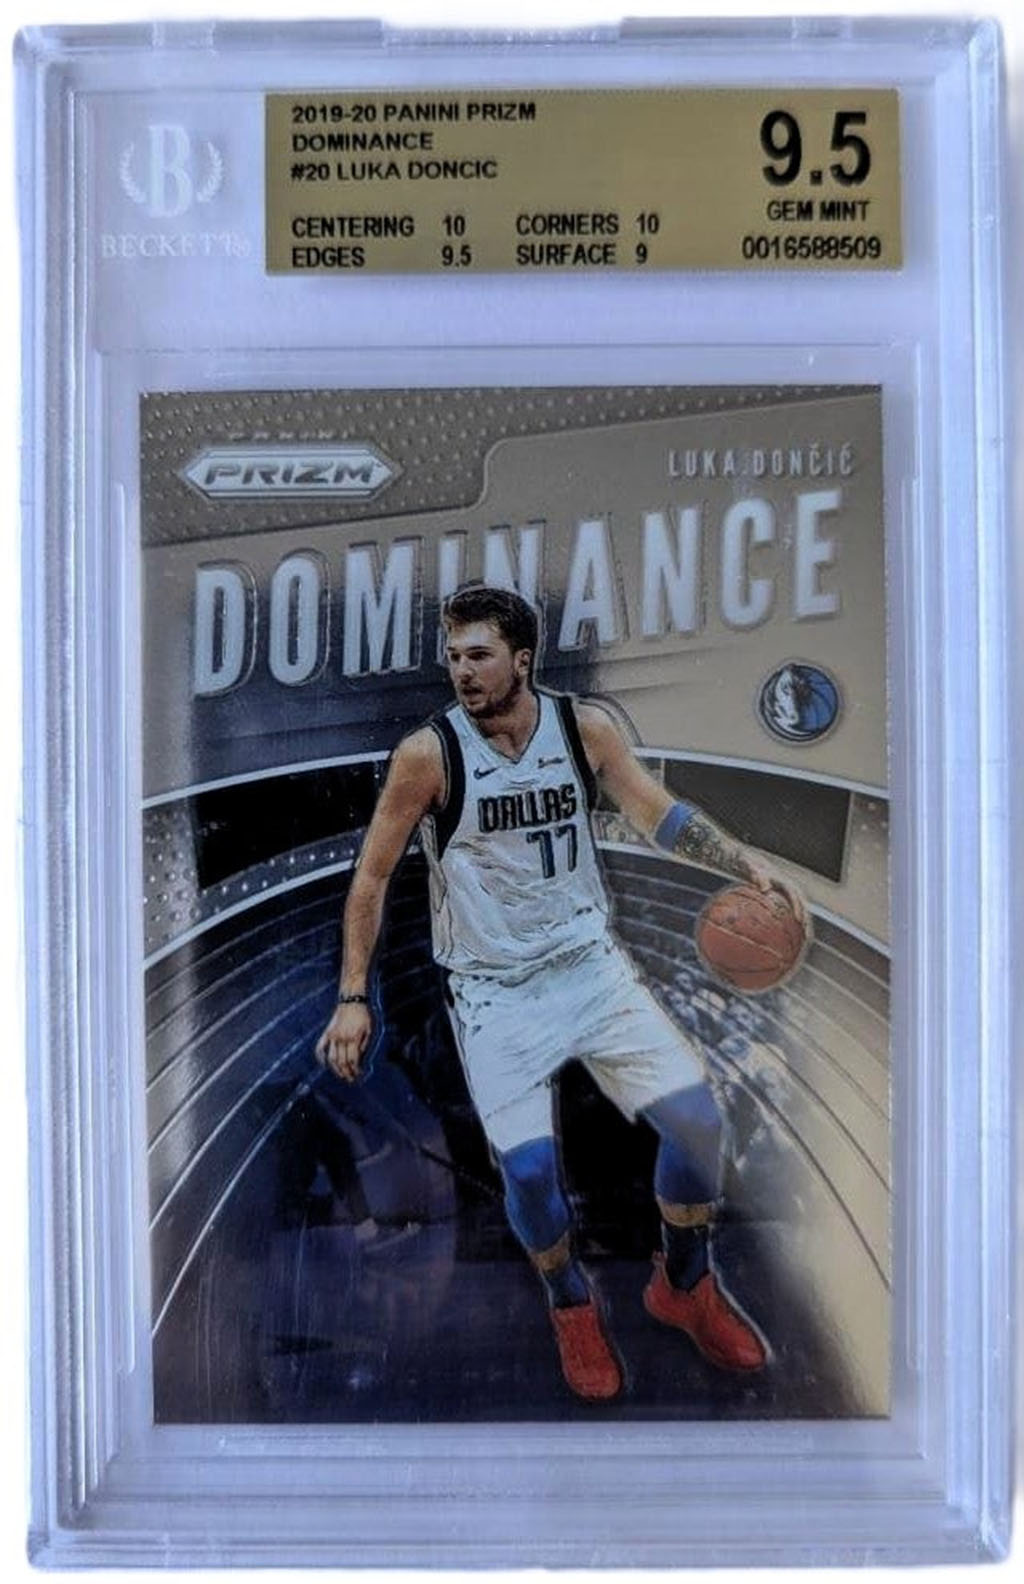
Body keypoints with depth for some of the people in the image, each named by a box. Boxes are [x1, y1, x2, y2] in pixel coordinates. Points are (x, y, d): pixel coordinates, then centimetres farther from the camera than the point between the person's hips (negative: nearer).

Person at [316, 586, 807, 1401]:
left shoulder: (587, 726, -6)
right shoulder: (428, 753, -14)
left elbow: (659, 812, 5)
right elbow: (372, 875, -5)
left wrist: (746, 862, -8)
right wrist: (353, 999, -6)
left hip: (589, 960, 3)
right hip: (494, 990, -2)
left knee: (696, 1114, -7)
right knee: (528, 1165, -13)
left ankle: (687, 1284, 23)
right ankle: (572, 1305, 21)